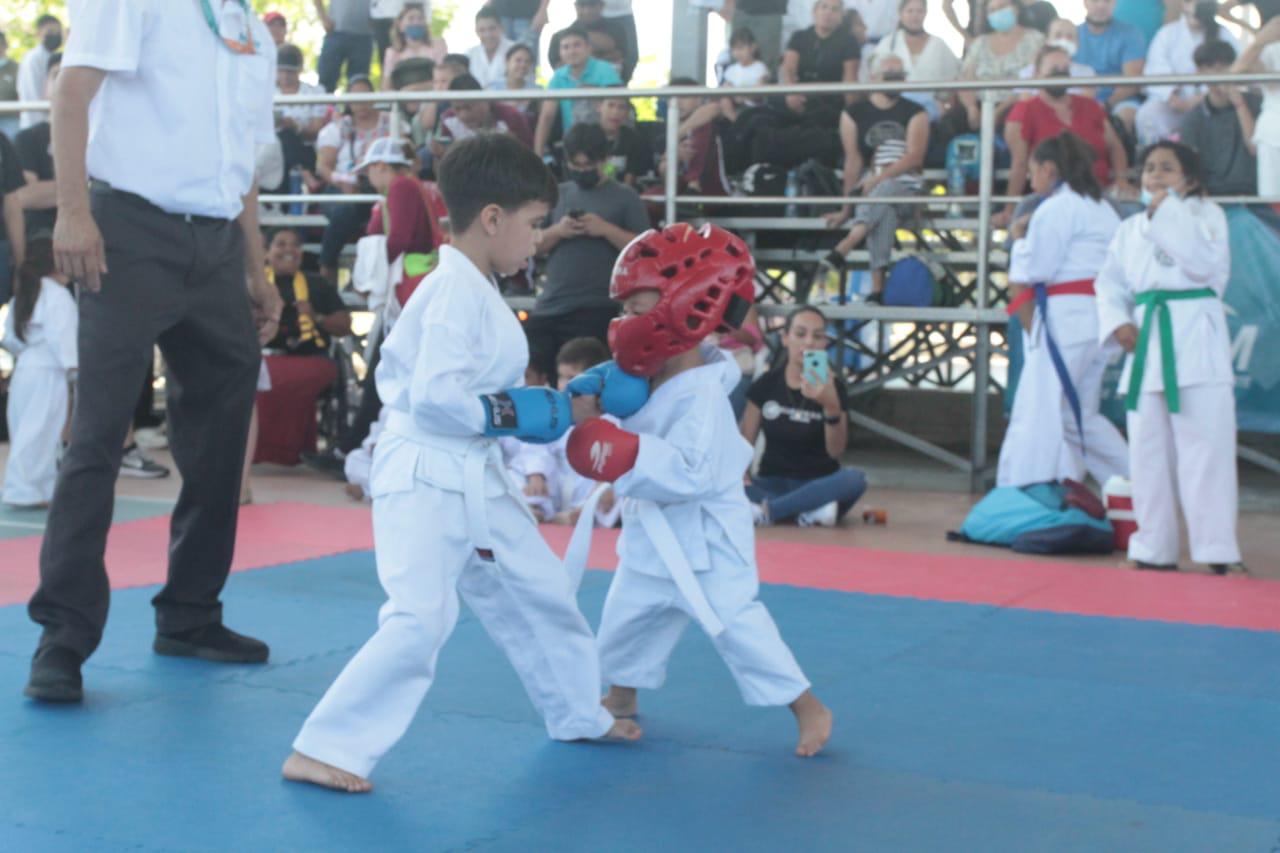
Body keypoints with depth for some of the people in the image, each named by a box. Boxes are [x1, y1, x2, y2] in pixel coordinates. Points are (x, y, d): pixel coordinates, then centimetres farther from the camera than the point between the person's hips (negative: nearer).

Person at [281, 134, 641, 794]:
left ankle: (579, 714, 38)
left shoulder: (476, 290, 12)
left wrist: (560, 412, 10)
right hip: (425, 476, -10)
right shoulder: (456, 291, -18)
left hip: (473, 476, 10)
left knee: (537, 591, 19)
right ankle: (323, 749, -9)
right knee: (419, 619, -18)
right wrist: (515, 413, -17)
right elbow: (435, 397, -26)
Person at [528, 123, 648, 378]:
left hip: (597, 311, -4)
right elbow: (534, 246, 13)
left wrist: (606, 229, -15)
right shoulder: (557, 194, 13)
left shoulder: (625, 197, 2)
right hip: (549, 307, 4)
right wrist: (556, 231, -7)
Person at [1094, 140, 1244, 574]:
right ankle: (1154, 549, 18)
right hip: (1147, 341, 5)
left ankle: (1218, 552, -4)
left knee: (1206, 448, -8)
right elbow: (1110, 282, 15)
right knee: (1148, 452, 8)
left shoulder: (1205, 213, 1)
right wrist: (1117, 322, -3)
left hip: (1196, 338, -5)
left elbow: (1204, 261, -15)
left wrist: (1167, 211, -14)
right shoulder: (1131, 228, 15)